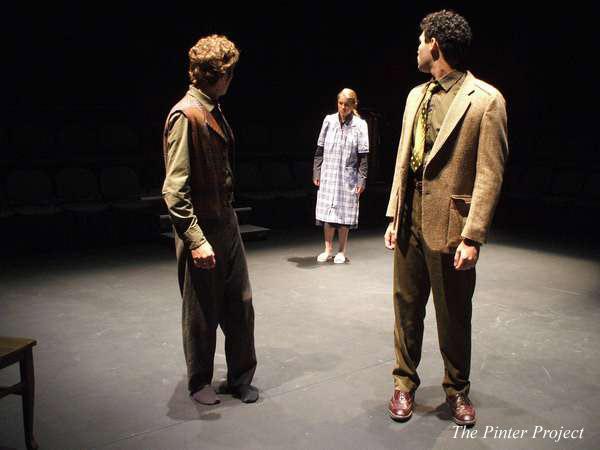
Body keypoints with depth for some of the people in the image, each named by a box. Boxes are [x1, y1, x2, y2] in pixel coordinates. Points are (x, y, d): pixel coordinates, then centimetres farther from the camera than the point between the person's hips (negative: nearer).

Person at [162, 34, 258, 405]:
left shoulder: (214, 111, 11)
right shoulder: (185, 115, -16)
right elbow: (175, 189, -20)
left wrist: (228, 216, 12)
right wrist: (196, 241, -22)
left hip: (227, 223, 8)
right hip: (202, 230, -8)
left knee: (240, 305, 13)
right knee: (202, 313, 9)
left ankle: (240, 376, 31)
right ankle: (200, 381, 30)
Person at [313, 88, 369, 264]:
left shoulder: (360, 125, -1)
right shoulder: (329, 120, 4)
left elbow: (363, 156, -2)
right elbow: (320, 149, 8)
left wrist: (362, 180, -6)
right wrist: (316, 173, 5)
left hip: (347, 177, -2)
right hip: (328, 175, 2)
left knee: (344, 214, 4)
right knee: (327, 212, 4)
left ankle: (342, 252, 16)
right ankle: (328, 250, 16)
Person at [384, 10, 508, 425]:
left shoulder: (486, 99, -8)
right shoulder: (416, 96, 12)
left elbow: (489, 175, -11)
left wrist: (472, 237, -16)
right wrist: (394, 216, 10)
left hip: (449, 224, -5)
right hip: (411, 219, 6)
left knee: (453, 315, 9)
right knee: (407, 306, 13)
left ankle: (457, 390, 31)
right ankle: (405, 384, 30)